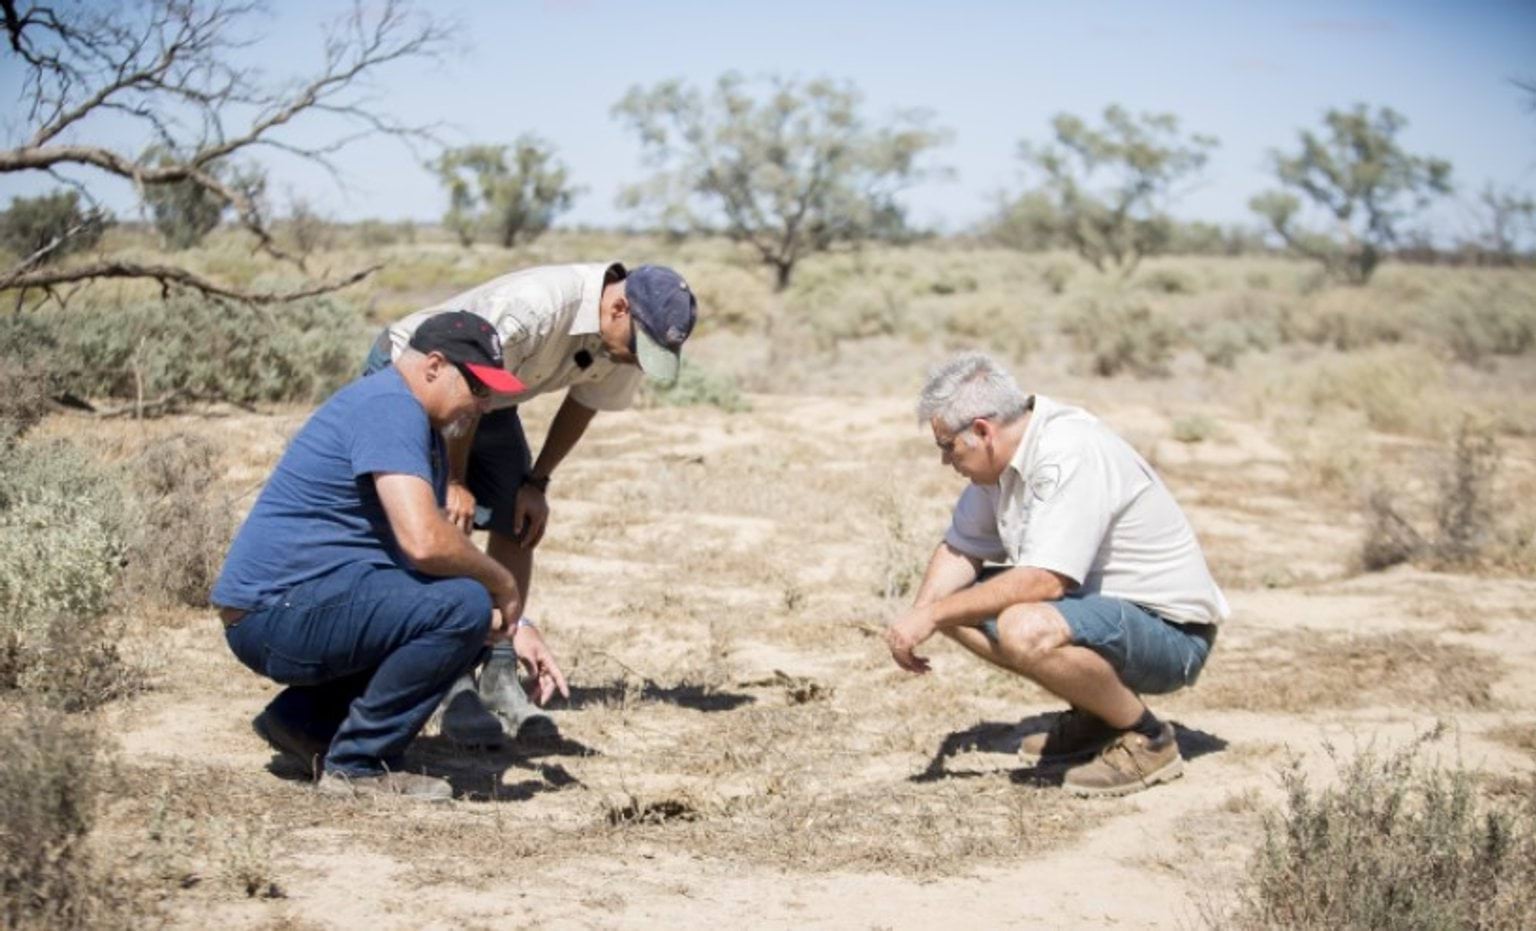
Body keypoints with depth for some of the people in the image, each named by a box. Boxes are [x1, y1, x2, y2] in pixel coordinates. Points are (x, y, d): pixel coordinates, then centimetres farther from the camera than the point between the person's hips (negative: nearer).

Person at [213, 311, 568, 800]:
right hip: (278, 611, -11)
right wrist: (504, 585, -12)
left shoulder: (425, 431, 18)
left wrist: (512, 631, 13)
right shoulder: (389, 407, -15)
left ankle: (304, 719, 16)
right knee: (463, 606, -24)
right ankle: (356, 764, -11)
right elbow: (423, 543, -28)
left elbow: (440, 550, 24)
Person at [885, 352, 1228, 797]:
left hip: (1169, 631, -10)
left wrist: (933, 615, -25)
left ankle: (1145, 738, -11)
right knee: (955, 601, 4)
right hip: (1102, 604, 10)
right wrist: (919, 616, -7)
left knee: (1025, 629, -35)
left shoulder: (1071, 453, -25)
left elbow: (1042, 580, -31)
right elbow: (960, 548, 11)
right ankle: (1092, 716, 11)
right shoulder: (1004, 456, 2)